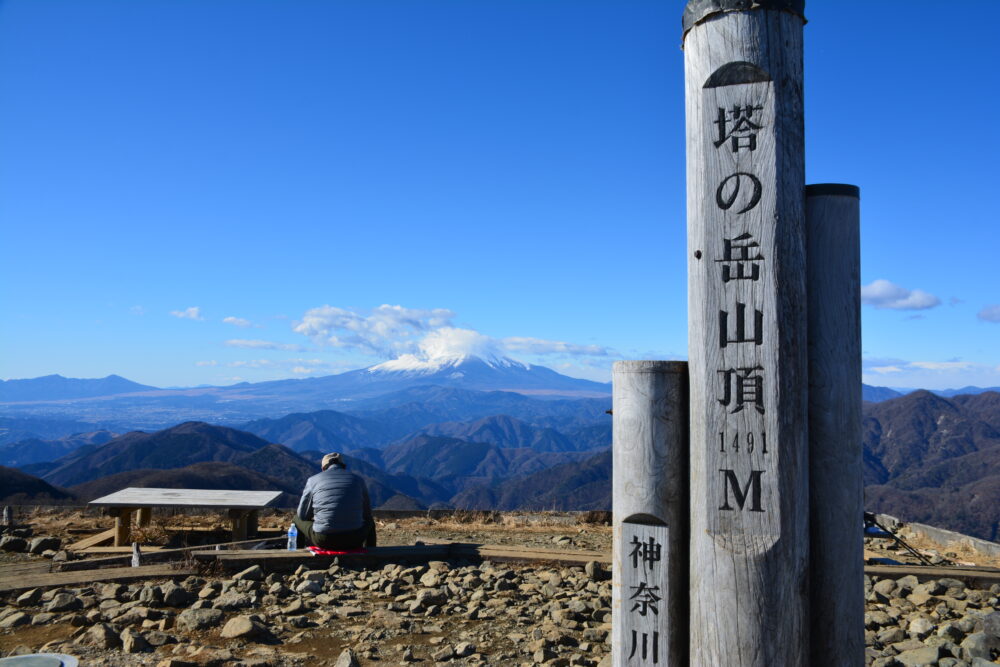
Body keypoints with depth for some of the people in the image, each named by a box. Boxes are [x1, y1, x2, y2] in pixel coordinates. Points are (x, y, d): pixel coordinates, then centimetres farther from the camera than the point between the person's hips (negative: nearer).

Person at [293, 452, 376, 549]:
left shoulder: (313, 480, 5)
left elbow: (303, 515, 11)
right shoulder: (358, 480, 9)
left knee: (298, 519, 31)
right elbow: (366, 513, 16)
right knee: (369, 522, 37)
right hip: (353, 540, 1)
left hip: (323, 541, -1)